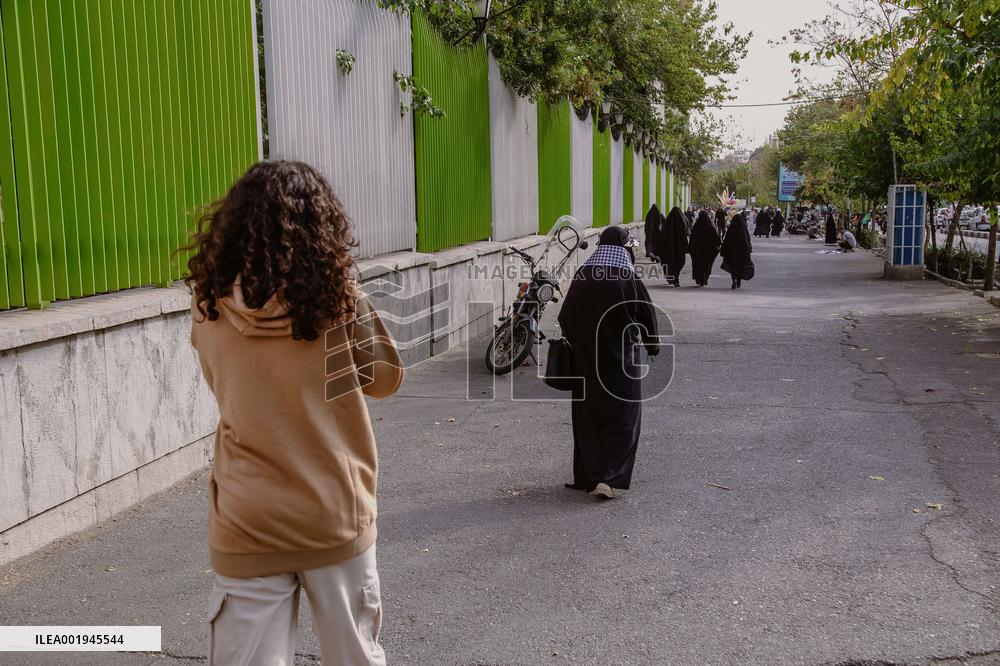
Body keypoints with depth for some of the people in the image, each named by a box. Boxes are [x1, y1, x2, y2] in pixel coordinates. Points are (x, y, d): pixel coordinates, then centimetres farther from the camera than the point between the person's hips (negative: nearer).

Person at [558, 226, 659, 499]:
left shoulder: (581, 277, -1)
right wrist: (651, 344, 13)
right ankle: (611, 478, -5)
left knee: (587, 417, 14)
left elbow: (565, 317, 4)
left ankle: (586, 476, 21)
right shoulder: (628, 279, -12)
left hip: (584, 360, 4)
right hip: (620, 360, -4)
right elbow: (647, 314, -4)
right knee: (622, 417, 4)